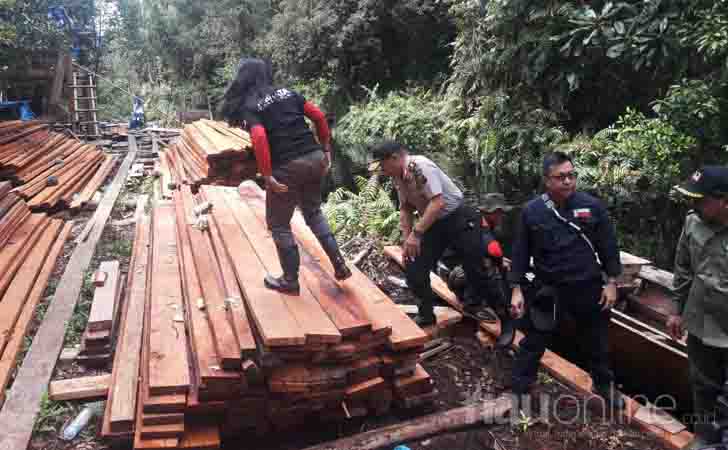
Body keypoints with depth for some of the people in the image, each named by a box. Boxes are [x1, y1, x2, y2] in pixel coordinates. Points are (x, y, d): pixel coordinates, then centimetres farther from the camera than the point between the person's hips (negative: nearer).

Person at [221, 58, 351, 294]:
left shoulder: (249, 106, -2)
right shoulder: (287, 92, 14)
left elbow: (259, 138, -19)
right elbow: (319, 116, 9)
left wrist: (267, 176, -16)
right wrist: (326, 150, 14)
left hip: (288, 167, -6)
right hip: (315, 158, 6)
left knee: (278, 225, 14)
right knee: (314, 212, 28)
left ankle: (290, 281, 24)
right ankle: (340, 265, 23)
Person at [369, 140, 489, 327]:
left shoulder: (421, 167, -25)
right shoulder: (398, 176, 0)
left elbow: (438, 203, -31)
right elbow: (406, 208, 10)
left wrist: (416, 233, -31)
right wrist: (407, 240, 3)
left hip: (459, 220, -7)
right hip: (433, 224, 7)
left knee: (476, 269, -1)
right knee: (414, 268, 0)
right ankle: (426, 314, 18)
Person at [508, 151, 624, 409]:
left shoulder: (592, 206, -5)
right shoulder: (532, 211, -9)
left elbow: (608, 246, 2)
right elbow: (520, 252, -4)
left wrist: (611, 282, 0)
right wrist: (516, 288, -6)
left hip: (589, 288, 2)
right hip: (549, 290, -2)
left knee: (597, 343, 20)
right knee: (533, 343, 6)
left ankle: (604, 386, 44)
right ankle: (518, 392, 21)